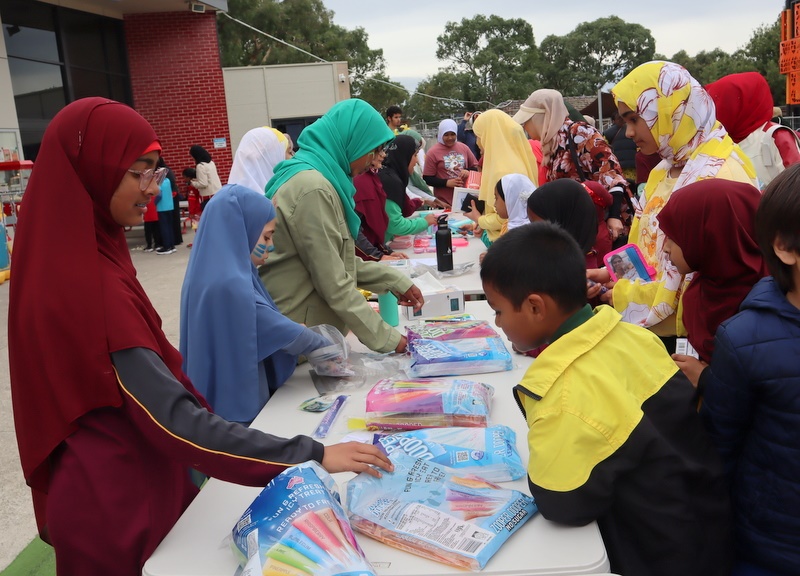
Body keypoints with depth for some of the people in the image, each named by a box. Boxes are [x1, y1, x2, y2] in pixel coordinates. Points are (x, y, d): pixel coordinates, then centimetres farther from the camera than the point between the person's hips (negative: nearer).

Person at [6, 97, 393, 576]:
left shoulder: (84, 260, 3)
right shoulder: (87, 283, -27)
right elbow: (174, 419, -30)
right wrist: (313, 456, -28)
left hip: (128, 486, 8)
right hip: (115, 506, -8)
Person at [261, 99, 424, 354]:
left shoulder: (315, 178, 8)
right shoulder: (313, 189, -22)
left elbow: (340, 261, 12)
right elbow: (335, 286, -22)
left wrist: (394, 281, 5)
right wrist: (386, 339, -16)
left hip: (302, 332, 9)